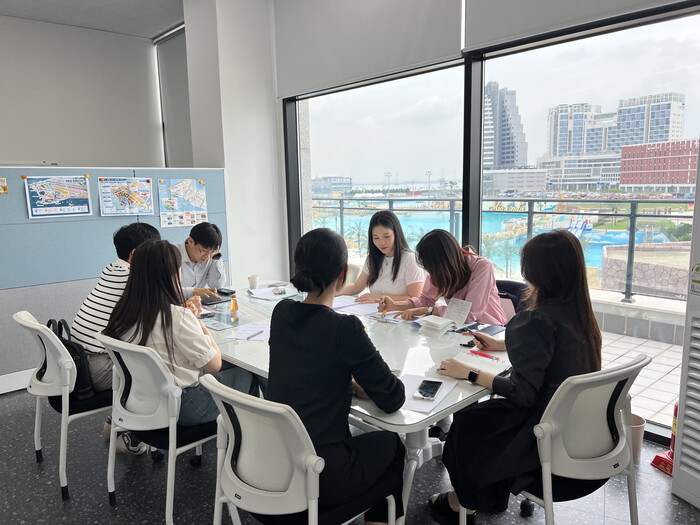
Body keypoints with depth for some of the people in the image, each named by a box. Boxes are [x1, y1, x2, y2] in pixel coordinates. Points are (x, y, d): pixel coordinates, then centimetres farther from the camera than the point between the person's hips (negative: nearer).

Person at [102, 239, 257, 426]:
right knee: (246, 374, 14)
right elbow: (214, 365, -16)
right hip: (181, 407, -8)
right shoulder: (177, 316, -26)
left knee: (230, 365, 22)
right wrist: (200, 325, -3)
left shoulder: (124, 311, -5)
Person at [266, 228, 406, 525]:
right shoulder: (345, 328, -22)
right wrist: (362, 384, 5)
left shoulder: (281, 313, -2)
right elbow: (393, 399, -13)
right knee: (392, 445, 22)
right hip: (318, 475, -6)